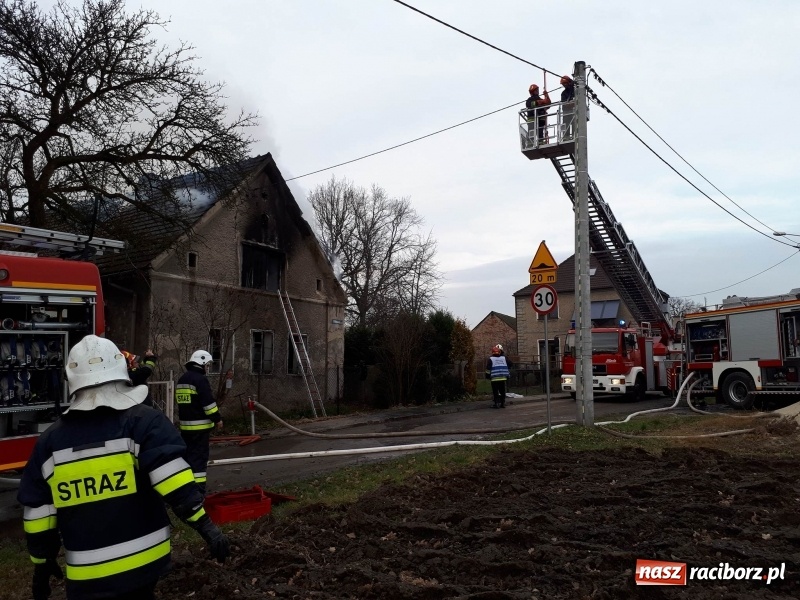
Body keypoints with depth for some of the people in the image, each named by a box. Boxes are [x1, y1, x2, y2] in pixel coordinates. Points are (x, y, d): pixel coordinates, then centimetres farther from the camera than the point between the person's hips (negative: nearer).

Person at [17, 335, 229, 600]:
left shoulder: (50, 440, 2)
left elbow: (38, 512, 6)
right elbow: (175, 483, -20)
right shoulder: (143, 421, -10)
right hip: (141, 561, -1)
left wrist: (42, 562, 18)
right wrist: (206, 526, -16)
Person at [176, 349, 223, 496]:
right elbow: (208, 402, -18)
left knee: (188, 453, 17)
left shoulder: (181, 380, 16)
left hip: (185, 425, 9)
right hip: (200, 425, -9)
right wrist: (217, 418, -9)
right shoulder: (200, 379, -14)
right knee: (200, 456, -6)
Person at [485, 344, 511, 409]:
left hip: (494, 378, -4)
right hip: (503, 378, 4)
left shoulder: (490, 359, -1)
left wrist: (487, 376, 6)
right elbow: (509, 366, 16)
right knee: (502, 391, 11)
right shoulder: (504, 358, 10)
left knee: (495, 392, -1)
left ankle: (496, 404, -3)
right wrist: (508, 375, 24)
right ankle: (503, 403, 14)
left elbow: (488, 369, -4)